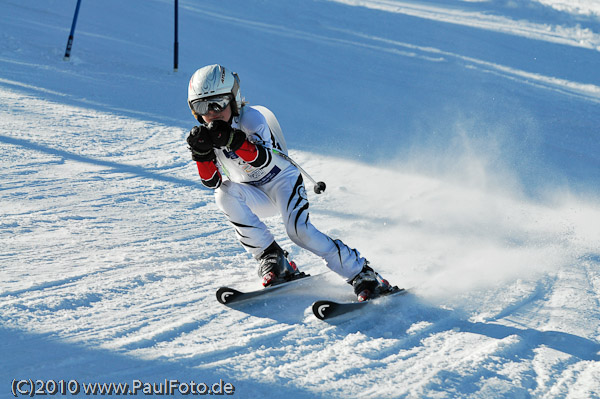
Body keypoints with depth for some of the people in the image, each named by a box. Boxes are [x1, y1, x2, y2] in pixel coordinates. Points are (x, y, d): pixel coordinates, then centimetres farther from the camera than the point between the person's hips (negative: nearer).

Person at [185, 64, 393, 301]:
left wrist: (233, 140, -52)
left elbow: (263, 159, -37)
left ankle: (363, 274, -18)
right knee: (224, 194, -27)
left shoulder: (250, 117, -20)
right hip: (256, 197, 5)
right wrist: (201, 153, -29)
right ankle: (271, 259, -23)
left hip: (282, 180, -5)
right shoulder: (206, 133, -6)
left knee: (298, 230, -28)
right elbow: (212, 181, -12)